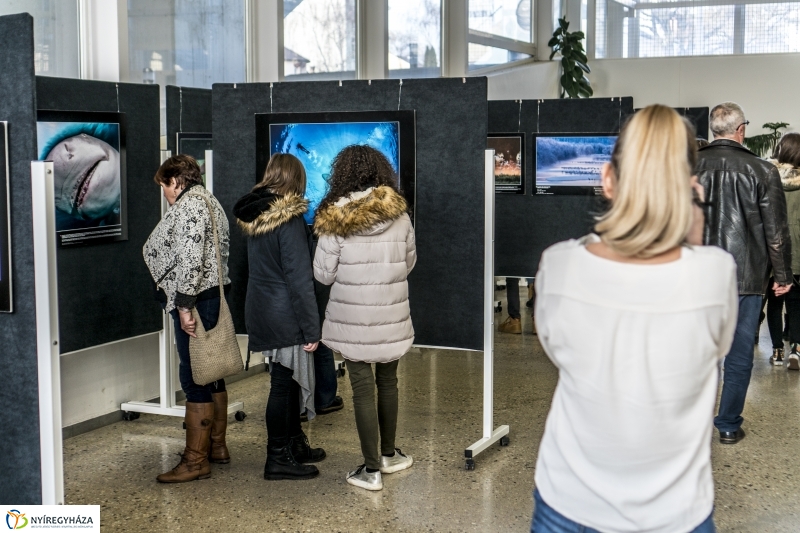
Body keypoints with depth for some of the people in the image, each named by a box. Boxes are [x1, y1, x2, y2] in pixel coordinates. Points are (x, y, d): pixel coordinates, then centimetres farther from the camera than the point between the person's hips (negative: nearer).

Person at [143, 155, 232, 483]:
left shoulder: (188, 206, -13)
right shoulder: (207, 201, 19)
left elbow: (190, 259, -23)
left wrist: (184, 305, -23)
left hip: (196, 301, -11)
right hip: (214, 296, 11)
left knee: (195, 377, -7)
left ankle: (196, 461, -3)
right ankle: (217, 446, 26)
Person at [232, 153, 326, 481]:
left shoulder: (254, 215, 7)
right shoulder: (289, 219, -18)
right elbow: (299, 278, -20)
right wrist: (311, 329, -17)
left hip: (260, 310, 8)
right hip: (285, 315, -8)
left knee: (289, 379, 19)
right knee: (284, 383, 1)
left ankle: (295, 444, 32)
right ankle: (278, 458, 11)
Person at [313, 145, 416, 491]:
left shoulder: (335, 218, -12)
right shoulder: (399, 215, -4)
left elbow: (323, 274, -7)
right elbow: (408, 263, 7)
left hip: (353, 319, -3)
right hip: (392, 316, 3)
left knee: (363, 389, 4)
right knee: (388, 383, 19)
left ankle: (371, 470, 9)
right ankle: (389, 455, 33)